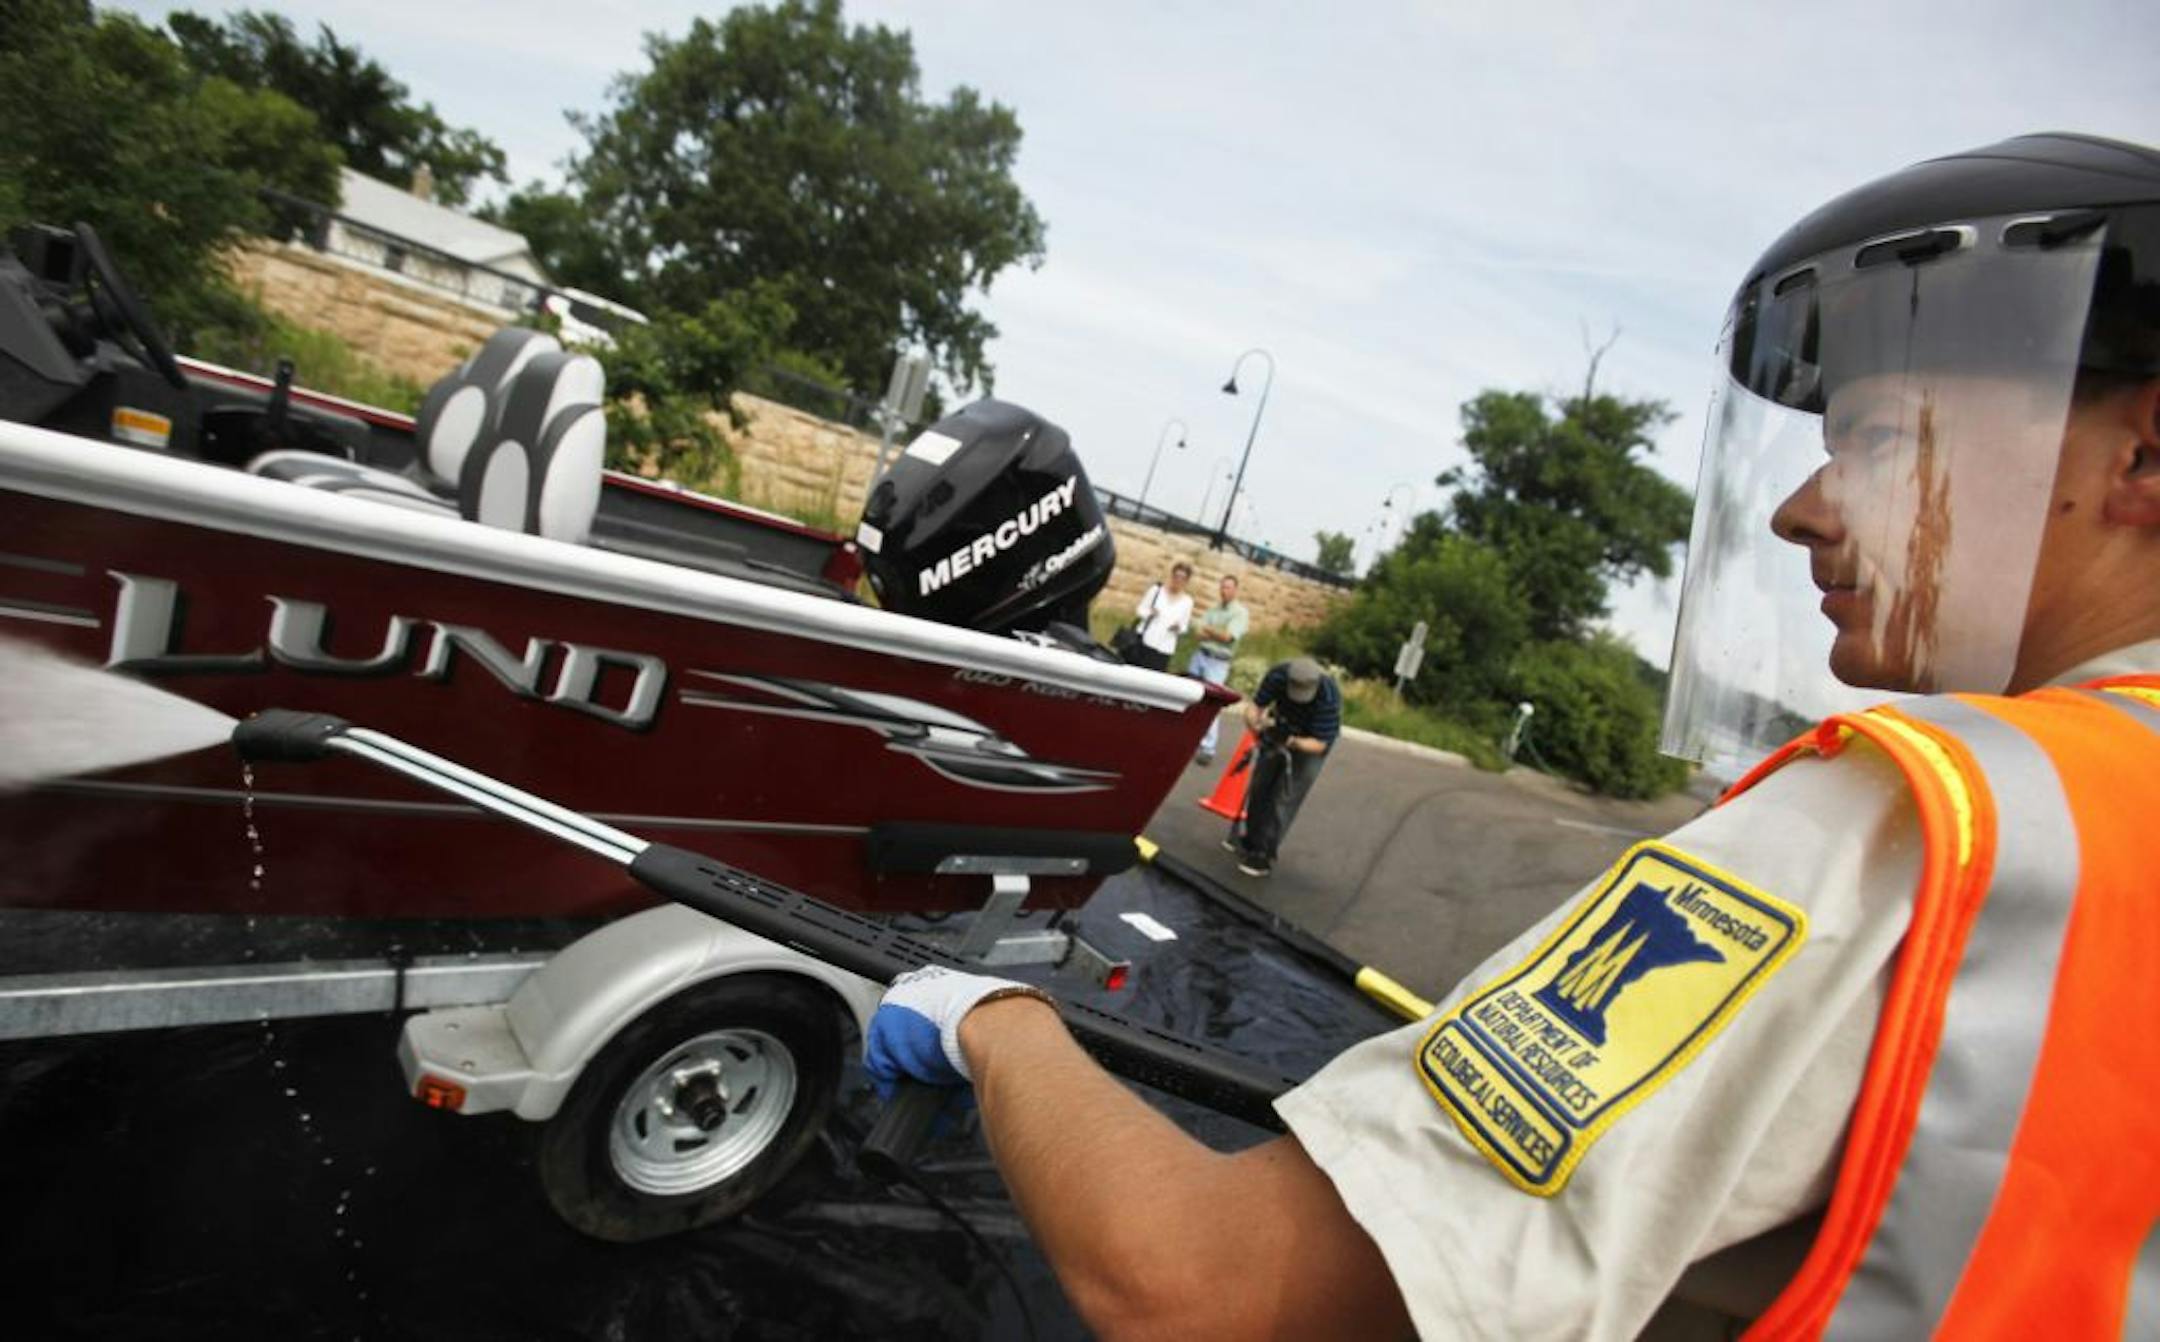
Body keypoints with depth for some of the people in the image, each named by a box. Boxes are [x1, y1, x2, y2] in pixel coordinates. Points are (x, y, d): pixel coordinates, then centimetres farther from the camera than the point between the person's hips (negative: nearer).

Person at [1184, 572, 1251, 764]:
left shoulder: (1241, 613, -6)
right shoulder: (1214, 608, 12)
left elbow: (1227, 636, -17)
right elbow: (1198, 632, 4)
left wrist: (1208, 630, -5)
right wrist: (1216, 635, -14)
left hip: (1218, 663, -6)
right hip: (1199, 655, 6)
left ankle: (1207, 749, -7)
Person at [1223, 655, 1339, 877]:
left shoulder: (1329, 697, -37)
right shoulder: (1277, 675, -29)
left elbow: (1319, 744, -31)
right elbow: (1255, 704, -20)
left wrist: (1292, 741, -48)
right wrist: (1254, 722, -43)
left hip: (1311, 743, -4)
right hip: (1280, 730, 4)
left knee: (1284, 800, -7)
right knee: (1258, 787, 12)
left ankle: (1264, 856, 2)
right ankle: (1245, 838, 31)